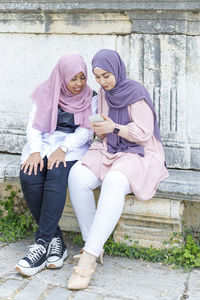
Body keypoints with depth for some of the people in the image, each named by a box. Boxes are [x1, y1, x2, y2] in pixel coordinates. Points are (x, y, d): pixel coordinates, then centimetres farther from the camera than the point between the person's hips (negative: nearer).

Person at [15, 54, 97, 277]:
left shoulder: (91, 99, 9)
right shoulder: (45, 94, 11)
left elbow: (85, 132, -2)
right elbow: (34, 127, 4)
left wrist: (63, 148, -19)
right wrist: (35, 151, -16)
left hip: (73, 148, -2)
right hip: (43, 144, 2)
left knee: (57, 174, -35)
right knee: (29, 176, -31)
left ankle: (42, 243, -34)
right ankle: (55, 240, -22)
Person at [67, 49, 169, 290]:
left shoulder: (136, 93, -10)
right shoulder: (104, 93, 10)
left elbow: (144, 133, -12)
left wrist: (114, 128, -24)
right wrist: (99, 131, -7)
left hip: (139, 153, -6)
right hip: (110, 151, 6)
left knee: (114, 183, -39)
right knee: (78, 175, -26)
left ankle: (88, 258, -37)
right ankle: (93, 246, -18)